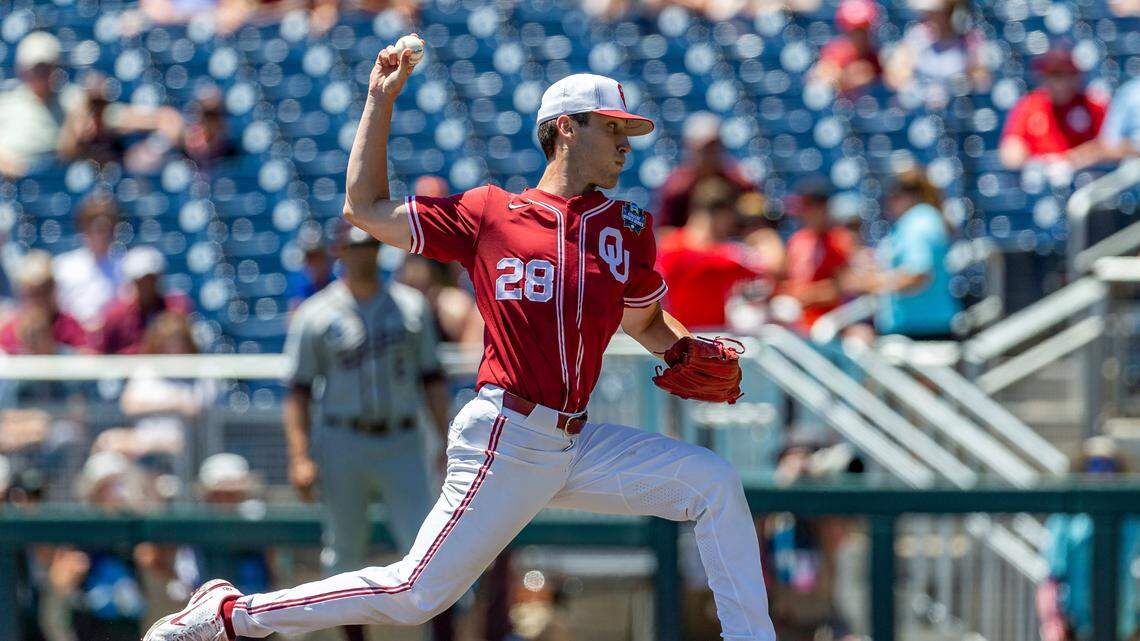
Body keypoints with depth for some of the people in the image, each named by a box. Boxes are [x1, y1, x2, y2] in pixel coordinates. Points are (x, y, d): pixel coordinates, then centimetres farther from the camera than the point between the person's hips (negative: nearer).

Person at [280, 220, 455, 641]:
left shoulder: (412, 306, 9)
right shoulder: (315, 315, 1)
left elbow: (432, 379, 11)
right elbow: (298, 390, 0)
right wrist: (300, 459, -8)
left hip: (402, 446, 1)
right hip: (342, 445, -1)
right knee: (346, 551, 4)